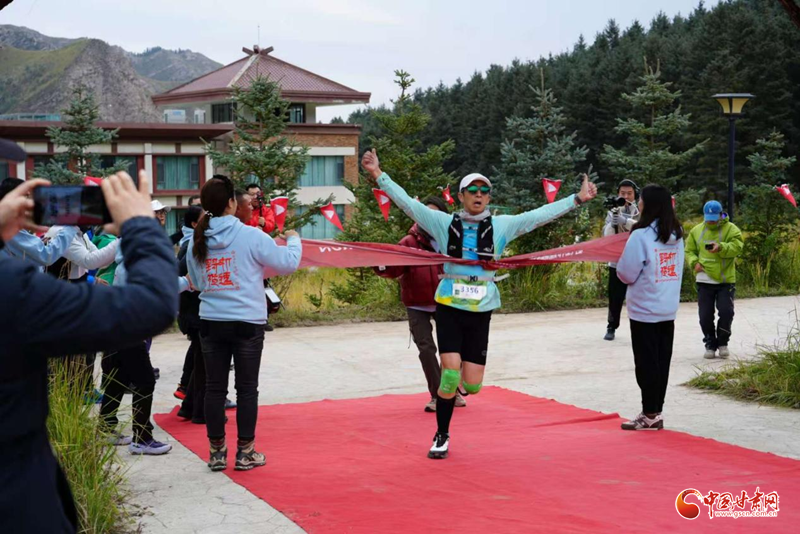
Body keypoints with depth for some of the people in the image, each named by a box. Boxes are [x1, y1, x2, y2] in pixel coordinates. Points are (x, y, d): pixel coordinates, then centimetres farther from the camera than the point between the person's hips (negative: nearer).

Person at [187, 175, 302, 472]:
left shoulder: (197, 242, 2)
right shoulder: (251, 236, -12)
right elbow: (288, 262, -5)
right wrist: (294, 240, 14)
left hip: (211, 322, 4)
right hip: (247, 322, -4)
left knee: (215, 387, 10)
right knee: (247, 388, 6)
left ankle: (217, 451, 17)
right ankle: (245, 452, 13)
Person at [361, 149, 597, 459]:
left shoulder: (501, 226, 4)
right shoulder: (443, 223, 2)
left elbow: (541, 215, 3)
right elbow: (406, 202, -1)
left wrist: (578, 199, -1)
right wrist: (378, 175, -7)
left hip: (481, 312, 2)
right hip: (449, 307, -2)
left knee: (472, 386, 0)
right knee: (451, 373, -13)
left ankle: (449, 393, 37)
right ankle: (442, 436, 8)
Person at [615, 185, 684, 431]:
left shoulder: (641, 236, -16)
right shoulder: (677, 236, 6)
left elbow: (627, 274, -13)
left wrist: (620, 262, 6)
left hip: (644, 310, -6)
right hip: (668, 309, 7)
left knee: (646, 363, 1)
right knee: (661, 362, 11)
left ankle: (650, 415, 5)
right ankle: (655, 412, 18)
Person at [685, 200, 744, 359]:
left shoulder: (731, 229, -2)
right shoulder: (696, 231, 8)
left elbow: (737, 247, -16)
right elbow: (689, 251, 12)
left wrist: (721, 248, -34)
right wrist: (694, 263, -9)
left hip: (726, 281, -3)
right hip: (704, 280, 3)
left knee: (726, 312, -7)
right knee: (705, 316, 3)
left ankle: (723, 343, 14)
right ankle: (710, 345, 18)